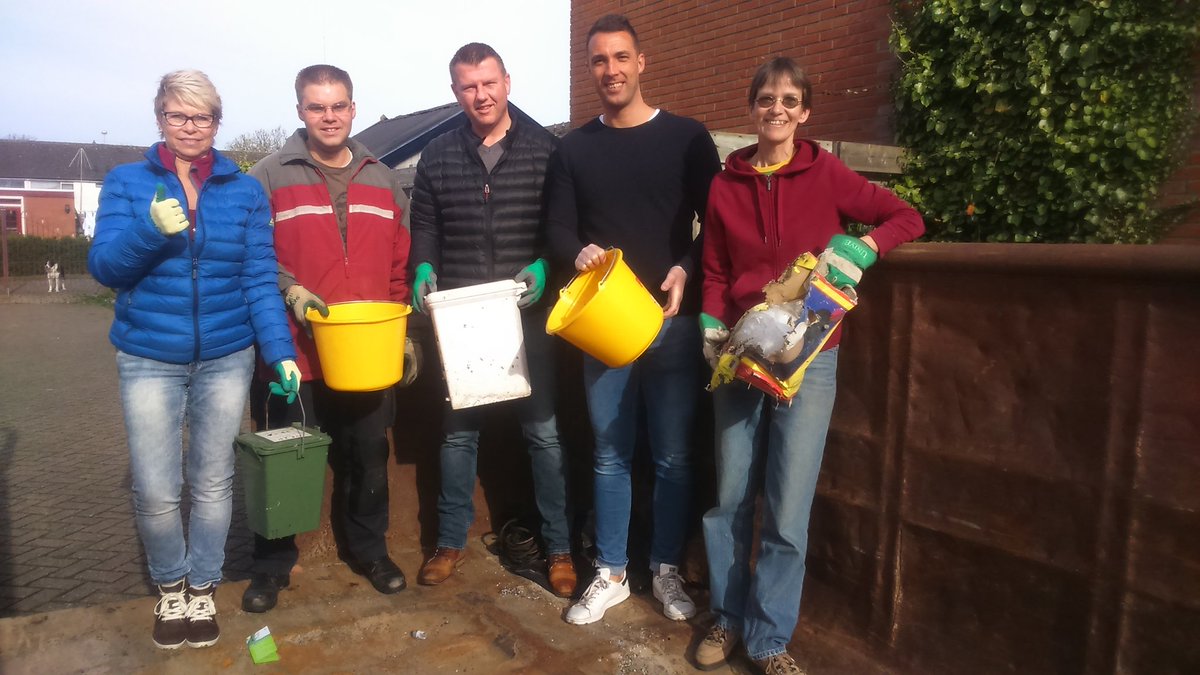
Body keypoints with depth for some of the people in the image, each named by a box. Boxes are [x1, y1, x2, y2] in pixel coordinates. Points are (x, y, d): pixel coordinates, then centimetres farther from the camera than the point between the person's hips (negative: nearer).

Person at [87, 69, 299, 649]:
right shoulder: (126, 182, 1)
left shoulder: (245, 191, 2)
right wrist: (153, 229, -27)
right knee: (156, 493, 2)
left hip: (226, 359, 1)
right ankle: (170, 586, 31)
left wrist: (281, 352, -13)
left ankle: (202, 589, 33)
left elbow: (259, 280, -2)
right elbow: (104, 265, -8)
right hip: (149, 359, 0)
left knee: (213, 484, 12)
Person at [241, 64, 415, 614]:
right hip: (297, 352, -3)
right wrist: (288, 289, -17)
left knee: (367, 459, 14)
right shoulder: (269, 177, 0)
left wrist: (405, 333, 8)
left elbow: (400, 266, 12)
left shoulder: (383, 181, 11)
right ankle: (273, 564, 27)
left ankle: (368, 549, 34)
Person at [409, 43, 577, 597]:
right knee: (458, 430, 13)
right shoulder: (437, 156, 7)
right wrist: (425, 271, -7)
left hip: (527, 312, -2)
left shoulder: (545, 148, 0)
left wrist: (542, 267, -17)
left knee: (544, 431, 3)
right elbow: (424, 226, 11)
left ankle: (558, 546, 19)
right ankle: (451, 540, 30)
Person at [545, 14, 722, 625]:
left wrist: (686, 271, -15)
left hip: (674, 321, -1)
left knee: (673, 456, 7)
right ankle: (610, 574, 24)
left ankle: (666, 570, 25)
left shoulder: (687, 138, 3)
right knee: (610, 455, 10)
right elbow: (558, 230, 7)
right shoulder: (573, 150, 8)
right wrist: (579, 254, -16)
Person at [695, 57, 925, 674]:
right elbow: (716, 275, 10)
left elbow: (907, 218, 4)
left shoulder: (827, 175, -1)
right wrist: (712, 331, -6)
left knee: (788, 509, -1)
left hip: (808, 358, -2)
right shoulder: (724, 186, 5)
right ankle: (729, 618, 29)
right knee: (730, 498, 8)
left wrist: (860, 247, -15)